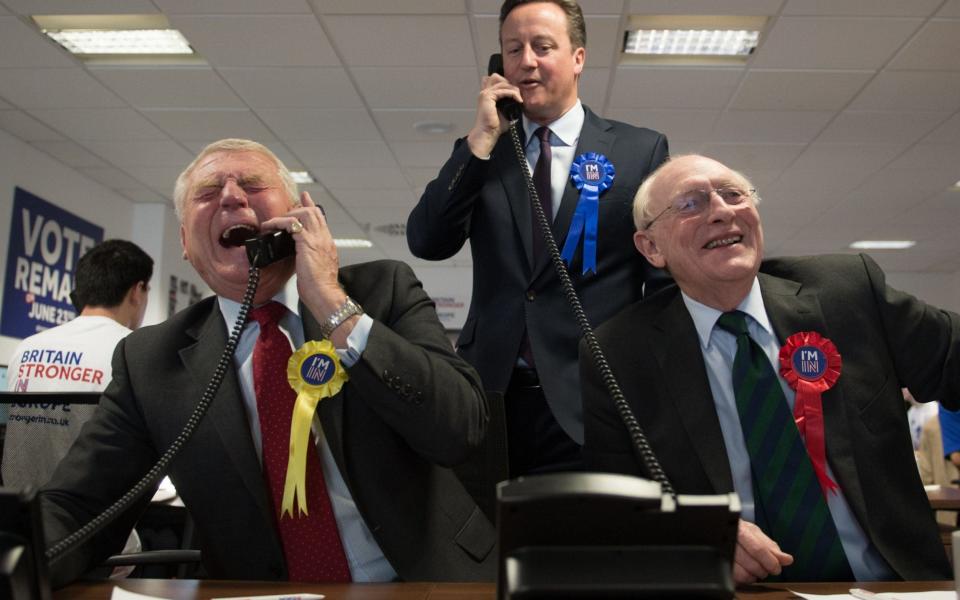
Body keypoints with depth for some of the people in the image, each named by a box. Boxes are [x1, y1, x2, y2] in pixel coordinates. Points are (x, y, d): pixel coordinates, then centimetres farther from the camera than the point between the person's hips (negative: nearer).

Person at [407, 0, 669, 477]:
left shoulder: (640, 150, 5)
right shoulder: (479, 153, 12)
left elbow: (665, 280, 4)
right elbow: (426, 243, -1)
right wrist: (482, 140, -7)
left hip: (593, 403, -2)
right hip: (491, 396, 2)